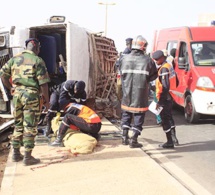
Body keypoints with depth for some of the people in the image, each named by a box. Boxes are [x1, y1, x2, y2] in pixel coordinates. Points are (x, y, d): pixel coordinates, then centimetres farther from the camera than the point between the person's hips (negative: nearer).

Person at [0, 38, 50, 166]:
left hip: (17, 94, 6)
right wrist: (46, 101, -4)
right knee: (30, 126, 0)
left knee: (18, 125, 17)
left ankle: (16, 154, 24)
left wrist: (10, 88, 17)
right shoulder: (38, 61, -7)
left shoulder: (15, 59, 10)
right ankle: (28, 157, 3)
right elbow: (43, 83, -10)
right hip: (31, 94, -6)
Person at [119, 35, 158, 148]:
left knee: (126, 114, 19)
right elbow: (154, 75, 2)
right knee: (138, 116, 6)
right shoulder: (148, 60, -8)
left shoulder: (124, 59, -1)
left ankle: (125, 137, 21)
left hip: (127, 93, 3)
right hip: (141, 94, -3)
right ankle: (134, 140, 7)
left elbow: (121, 74, 6)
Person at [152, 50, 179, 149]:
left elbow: (165, 86, -26)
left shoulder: (163, 69, -20)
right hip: (170, 97, 10)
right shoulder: (170, 66, 11)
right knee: (169, 118, 21)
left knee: (165, 120, -2)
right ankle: (174, 139, 29)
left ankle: (170, 142, 3)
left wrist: (160, 101, -24)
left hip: (164, 98, -10)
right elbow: (176, 82, 19)